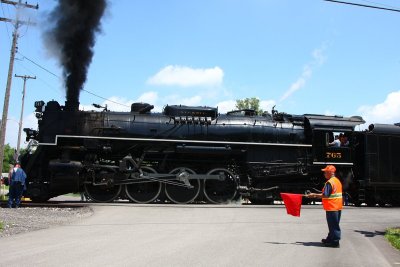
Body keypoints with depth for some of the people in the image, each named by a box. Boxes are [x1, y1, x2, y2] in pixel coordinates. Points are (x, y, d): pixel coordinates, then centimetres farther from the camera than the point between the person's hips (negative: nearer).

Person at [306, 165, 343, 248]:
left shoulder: (329, 182, -18)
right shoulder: (337, 181, 12)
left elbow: (325, 195, -23)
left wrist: (314, 195, -12)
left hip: (332, 207, -10)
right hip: (338, 206, 10)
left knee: (333, 225, -1)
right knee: (334, 224, 18)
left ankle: (335, 242, 5)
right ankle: (330, 239, 29)